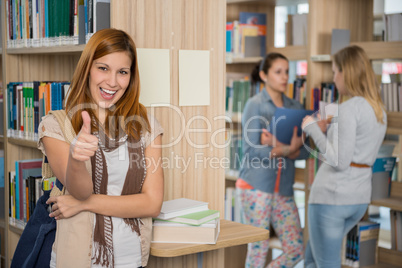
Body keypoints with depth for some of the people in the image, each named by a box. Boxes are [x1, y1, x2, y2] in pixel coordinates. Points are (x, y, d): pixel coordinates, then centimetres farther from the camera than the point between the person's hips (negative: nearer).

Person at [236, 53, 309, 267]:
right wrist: (287, 149, -22)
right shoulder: (255, 104, -4)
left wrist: (277, 147, -17)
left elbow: (304, 151, 1)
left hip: (283, 189, 5)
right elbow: (251, 150, -12)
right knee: (259, 248, 1)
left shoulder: (295, 107, 10)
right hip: (256, 186, -5)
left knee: (296, 249, 4)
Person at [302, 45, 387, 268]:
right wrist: (326, 131, 15)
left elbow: (339, 161, -21)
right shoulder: (379, 110, 10)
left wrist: (312, 129, -11)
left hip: (331, 195, -9)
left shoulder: (348, 108, -17)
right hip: (359, 198, 9)